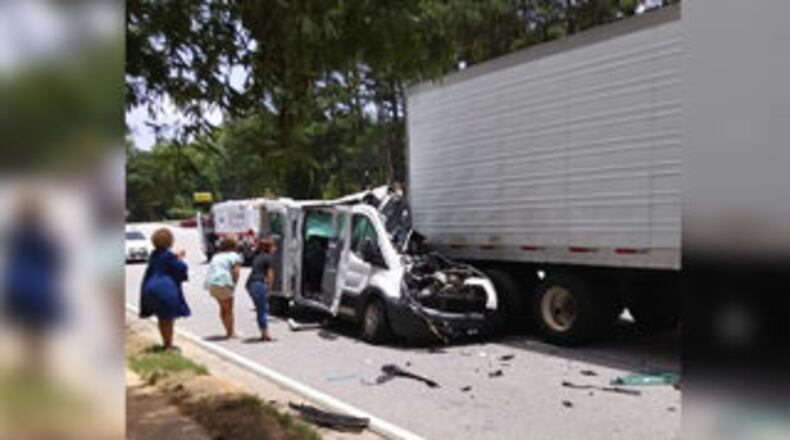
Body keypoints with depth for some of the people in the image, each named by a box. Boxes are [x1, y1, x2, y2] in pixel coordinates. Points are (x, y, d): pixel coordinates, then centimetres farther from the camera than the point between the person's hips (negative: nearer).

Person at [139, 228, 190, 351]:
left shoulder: (154, 255, 8)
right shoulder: (168, 255, -17)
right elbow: (181, 269, -11)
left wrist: (176, 257, 18)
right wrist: (180, 259, 8)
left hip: (151, 288, 8)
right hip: (166, 289, -8)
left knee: (162, 319, 18)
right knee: (168, 319, 3)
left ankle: (165, 343, 29)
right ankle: (169, 344, 7)